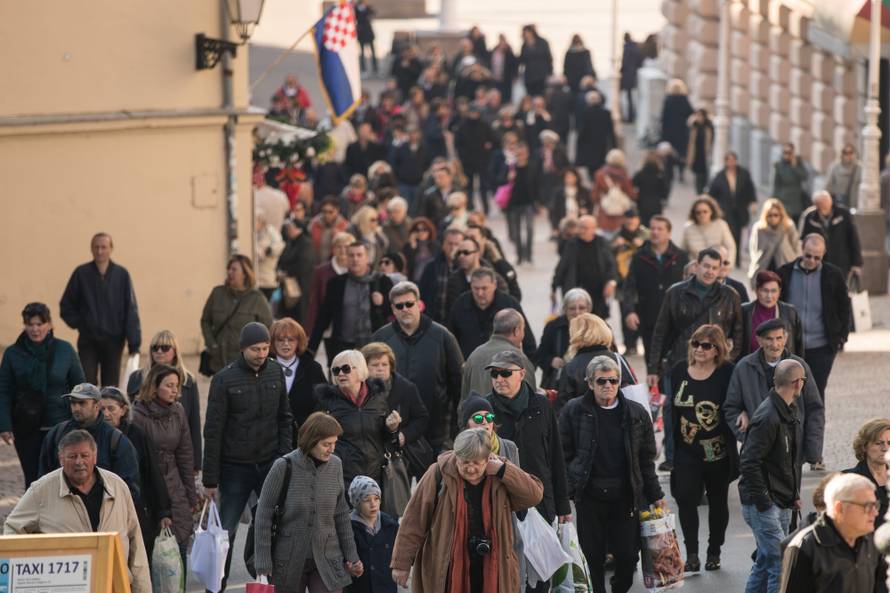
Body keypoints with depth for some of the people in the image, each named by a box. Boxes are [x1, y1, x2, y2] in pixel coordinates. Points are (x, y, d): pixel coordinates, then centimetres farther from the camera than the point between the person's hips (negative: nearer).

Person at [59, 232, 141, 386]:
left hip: (113, 340, 0)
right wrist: (79, 324, -6)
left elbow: (131, 310, -2)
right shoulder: (81, 274, -1)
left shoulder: (121, 275, -2)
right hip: (88, 341, 0)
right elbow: (66, 307, 7)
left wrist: (134, 343, -7)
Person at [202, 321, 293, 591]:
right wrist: (210, 479, -9)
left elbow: (285, 419, 11)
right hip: (236, 467, -3)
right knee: (226, 531, 0)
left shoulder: (276, 372, 3)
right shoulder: (225, 379, -9)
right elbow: (213, 431, -8)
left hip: (271, 464, 3)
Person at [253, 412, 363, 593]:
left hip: (327, 560, 2)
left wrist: (351, 556, 12)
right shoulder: (284, 467, -10)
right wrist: (263, 564, -8)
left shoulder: (335, 466, 0)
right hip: (289, 561, -2)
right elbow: (263, 516, -6)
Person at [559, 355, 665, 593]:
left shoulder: (636, 413, 5)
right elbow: (564, 454, 1)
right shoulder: (574, 411, 0)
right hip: (589, 497, -1)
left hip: (625, 497, 1)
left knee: (627, 556, 2)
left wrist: (655, 495, 11)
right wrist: (567, 491, -5)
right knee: (592, 556, 3)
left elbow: (646, 458, 11)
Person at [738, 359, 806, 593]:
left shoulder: (793, 412, 12)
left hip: (783, 504, 9)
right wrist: (763, 501, -20)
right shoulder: (768, 417, -19)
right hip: (763, 504, -9)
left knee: (766, 561, 14)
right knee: (781, 563, -12)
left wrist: (795, 495, 15)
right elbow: (749, 463, -22)